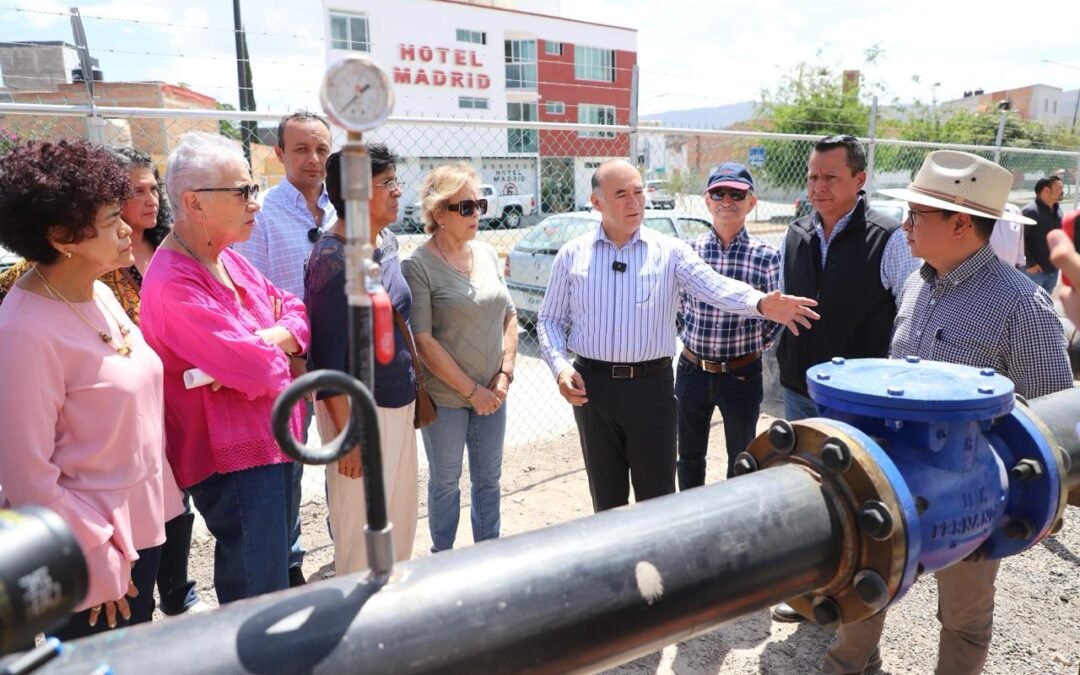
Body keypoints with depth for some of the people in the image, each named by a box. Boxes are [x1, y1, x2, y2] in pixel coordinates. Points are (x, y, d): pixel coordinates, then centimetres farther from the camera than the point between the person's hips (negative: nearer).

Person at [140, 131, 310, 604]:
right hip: (233, 458, -9)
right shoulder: (174, 285, -23)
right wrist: (278, 349, -5)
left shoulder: (228, 260, 7)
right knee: (259, 598, 1)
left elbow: (296, 312, 8)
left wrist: (266, 341, -13)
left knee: (274, 564, 24)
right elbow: (255, 367, -29)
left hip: (271, 438, 9)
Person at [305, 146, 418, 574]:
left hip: (399, 404, 8)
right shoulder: (332, 259, -19)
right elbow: (328, 359, -18)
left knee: (401, 517, 19)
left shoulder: (387, 242, 5)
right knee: (363, 524, 8)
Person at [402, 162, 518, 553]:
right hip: (445, 396, -5)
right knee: (446, 481, 12)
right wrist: (471, 390, -13)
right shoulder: (419, 266, -12)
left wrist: (504, 375, -2)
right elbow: (423, 341, -16)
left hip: (492, 394, 5)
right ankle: (443, 557, 32)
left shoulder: (487, 254, 5)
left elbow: (509, 317, 9)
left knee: (488, 477, 16)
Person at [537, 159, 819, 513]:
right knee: (606, 493, 16)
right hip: (592, 385, 1)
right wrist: (560, 366, -8)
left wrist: (760, 303, -36)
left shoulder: (670, 251, 0)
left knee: (657, 495, 9)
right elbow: (550, 319, 8)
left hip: (651, 385, -1)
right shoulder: (572, 254, 4)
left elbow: (714, 287, -16)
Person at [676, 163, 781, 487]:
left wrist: (752, 345, -1)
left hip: (741, 375, -2)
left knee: (741, 460, 15)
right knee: (690, 456, 18)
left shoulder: (766, 257, -10)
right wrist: (691, 335, 7)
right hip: (692, 371, 3)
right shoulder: (688, 250, -2)